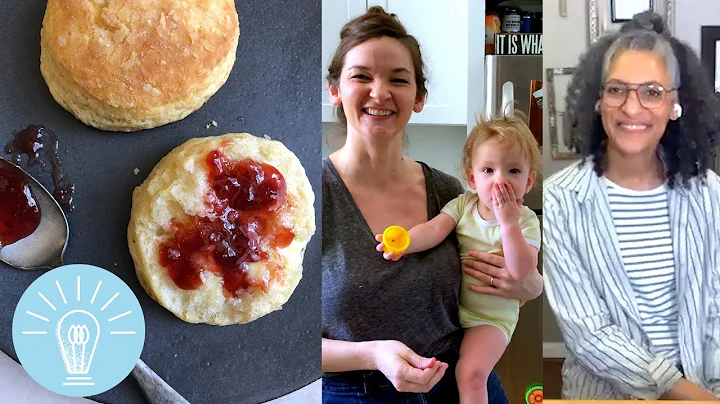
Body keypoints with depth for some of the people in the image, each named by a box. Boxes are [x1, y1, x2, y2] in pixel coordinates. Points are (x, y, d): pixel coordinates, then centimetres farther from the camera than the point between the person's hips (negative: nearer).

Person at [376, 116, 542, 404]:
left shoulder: (525, 221, -11)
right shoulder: (463, 204, -2)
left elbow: (520, 271, -25)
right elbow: (434, 229, -18)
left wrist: (508, 222, -32)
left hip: (491, 315, -4)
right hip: (449, 303, 4)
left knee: (471, 374, -22)